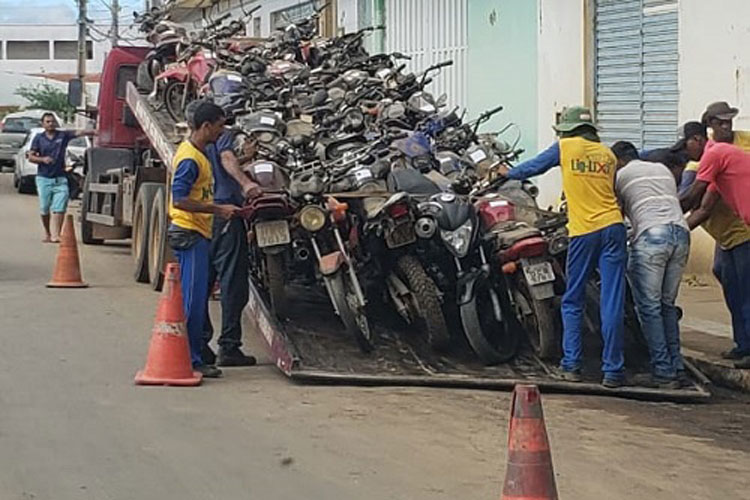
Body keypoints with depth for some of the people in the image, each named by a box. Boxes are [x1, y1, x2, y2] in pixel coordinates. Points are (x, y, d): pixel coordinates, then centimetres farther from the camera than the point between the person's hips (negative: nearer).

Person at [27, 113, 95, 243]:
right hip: (43, 178, 1)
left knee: (59, 209, -12)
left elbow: (79, 133, -10)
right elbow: (31, 157, 5)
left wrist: (95, 132, -26)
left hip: (60, 178, -1)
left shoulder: (63, 135, 4)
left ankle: (55, 234, -16)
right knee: (45, 209, 7)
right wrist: (43, 159, -14)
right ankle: (47, 234, 24)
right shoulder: (39, 138, 7)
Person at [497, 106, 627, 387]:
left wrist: (508, 173, 37)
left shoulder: (566, 147, 6)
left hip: (582, 232, -2)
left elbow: (534, 167, 17)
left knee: (572, 303, 12)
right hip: (612, 227, 2)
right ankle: (613, 370, -1)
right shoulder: (608, 154, 14)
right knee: (612, 304, -1)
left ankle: (571, 364, 9)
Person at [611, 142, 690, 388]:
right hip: (681, 232, 6)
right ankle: (677, 368, 11)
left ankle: (663, 372, -6)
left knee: (649, 308, -2)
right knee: (667, 305, 15)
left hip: (651, 236, -6)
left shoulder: (621, 175, 13)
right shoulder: (663, 169, 27)